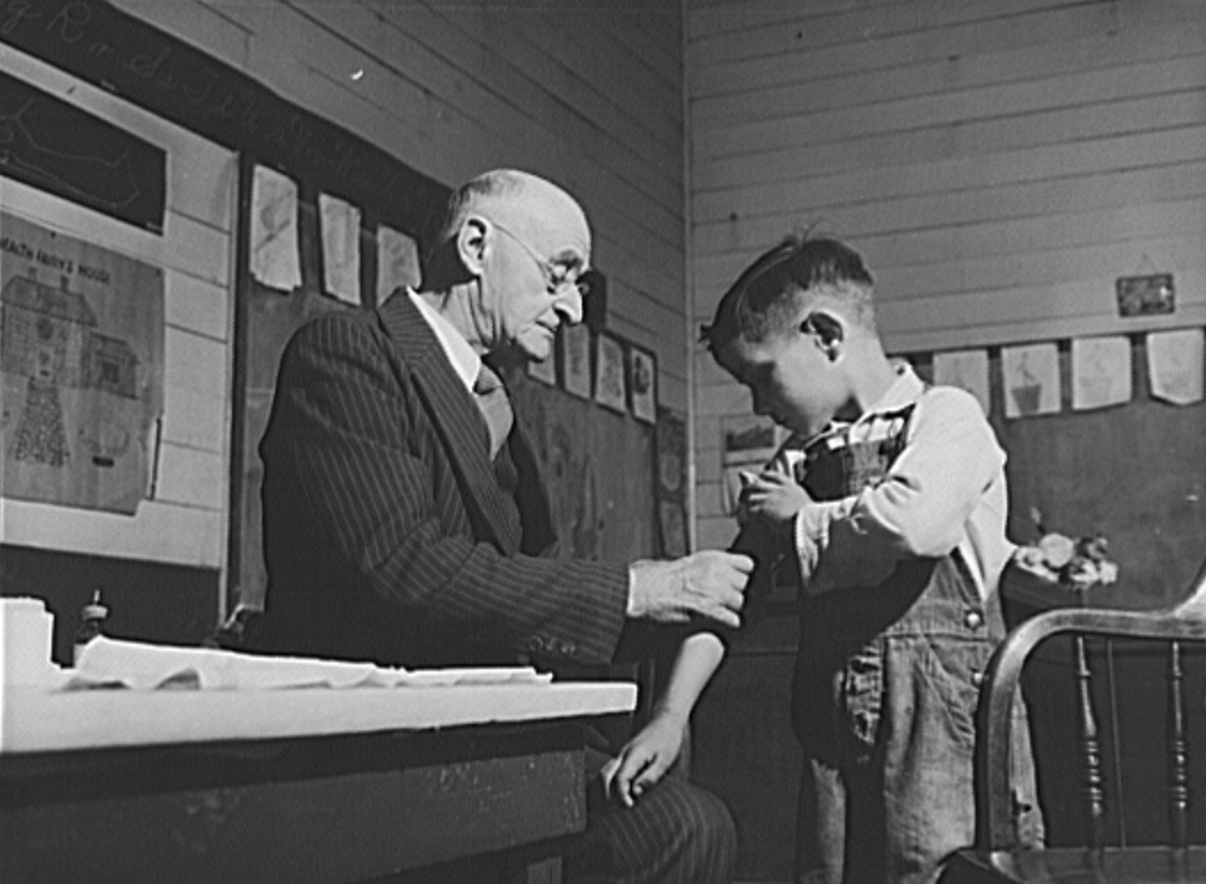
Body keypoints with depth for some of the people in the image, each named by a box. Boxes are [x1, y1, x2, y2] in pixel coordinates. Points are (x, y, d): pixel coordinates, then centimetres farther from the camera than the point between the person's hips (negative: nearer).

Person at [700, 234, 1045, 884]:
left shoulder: (946, 416, -2)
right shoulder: (797, 462, 17)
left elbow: (915, 523, -22)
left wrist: (802, 521, -7)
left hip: (943, 728, -5)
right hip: (834, 742, 6)